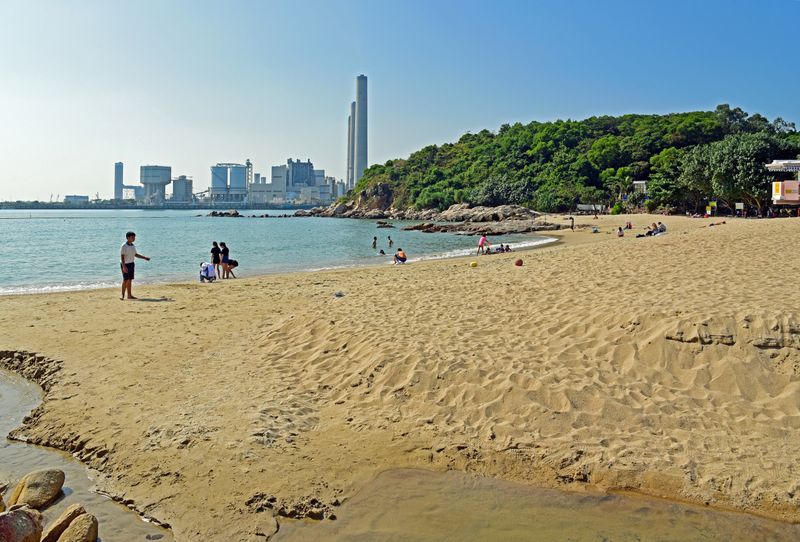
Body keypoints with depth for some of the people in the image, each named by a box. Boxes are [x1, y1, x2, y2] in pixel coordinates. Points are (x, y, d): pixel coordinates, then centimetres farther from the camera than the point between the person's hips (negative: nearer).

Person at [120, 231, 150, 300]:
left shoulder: (133, 245, 8)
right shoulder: (124, 246, -15)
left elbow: (135, 254, 19)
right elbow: (122, 256, -17)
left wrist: (144, 258, 16)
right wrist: (124, 266, -24)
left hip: (131, 264, 7)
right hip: (125, 264, -7)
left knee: (130, 280, 8)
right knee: (125, 280, -9)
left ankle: (129, 295, 12)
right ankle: (122, 295, -3)